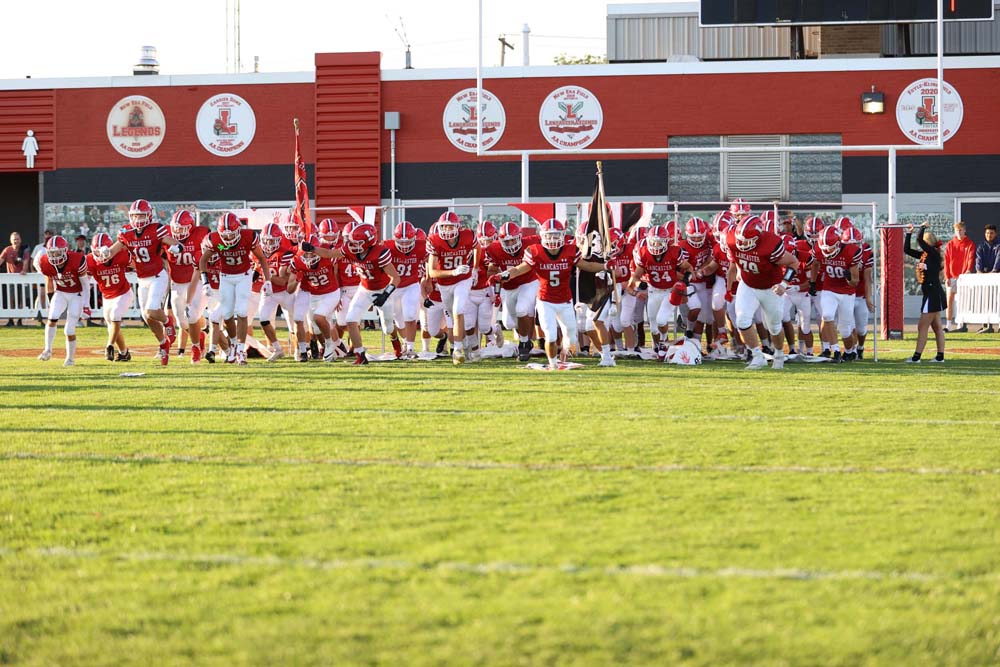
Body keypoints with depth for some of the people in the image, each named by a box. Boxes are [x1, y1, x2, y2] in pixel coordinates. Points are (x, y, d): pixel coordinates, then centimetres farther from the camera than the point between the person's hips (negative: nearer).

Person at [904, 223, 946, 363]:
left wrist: (923, 227, -8)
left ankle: (916, 357, -4)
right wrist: (908, 233, 11)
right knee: (937, 326, 10)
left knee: (922, 327, -6)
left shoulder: (934, 254, -14)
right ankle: (940, 356, 12)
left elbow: (919, 239, -25)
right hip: (929, 294, 9)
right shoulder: (924, 255, 10)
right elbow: (906, 249, 16)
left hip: (934, 294, -9)